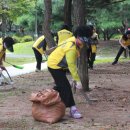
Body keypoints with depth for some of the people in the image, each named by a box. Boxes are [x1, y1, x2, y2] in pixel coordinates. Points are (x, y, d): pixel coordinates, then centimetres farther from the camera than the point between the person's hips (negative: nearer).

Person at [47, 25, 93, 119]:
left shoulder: (74, 40, -6)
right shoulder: (71, 49, -34)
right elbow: (72, 66, -31)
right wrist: (78, 80, -28)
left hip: (56, 65, 10)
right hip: (55, 66, -10)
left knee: (61, 86, 24)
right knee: (66, 88, -11)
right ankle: (73, 109, -7)